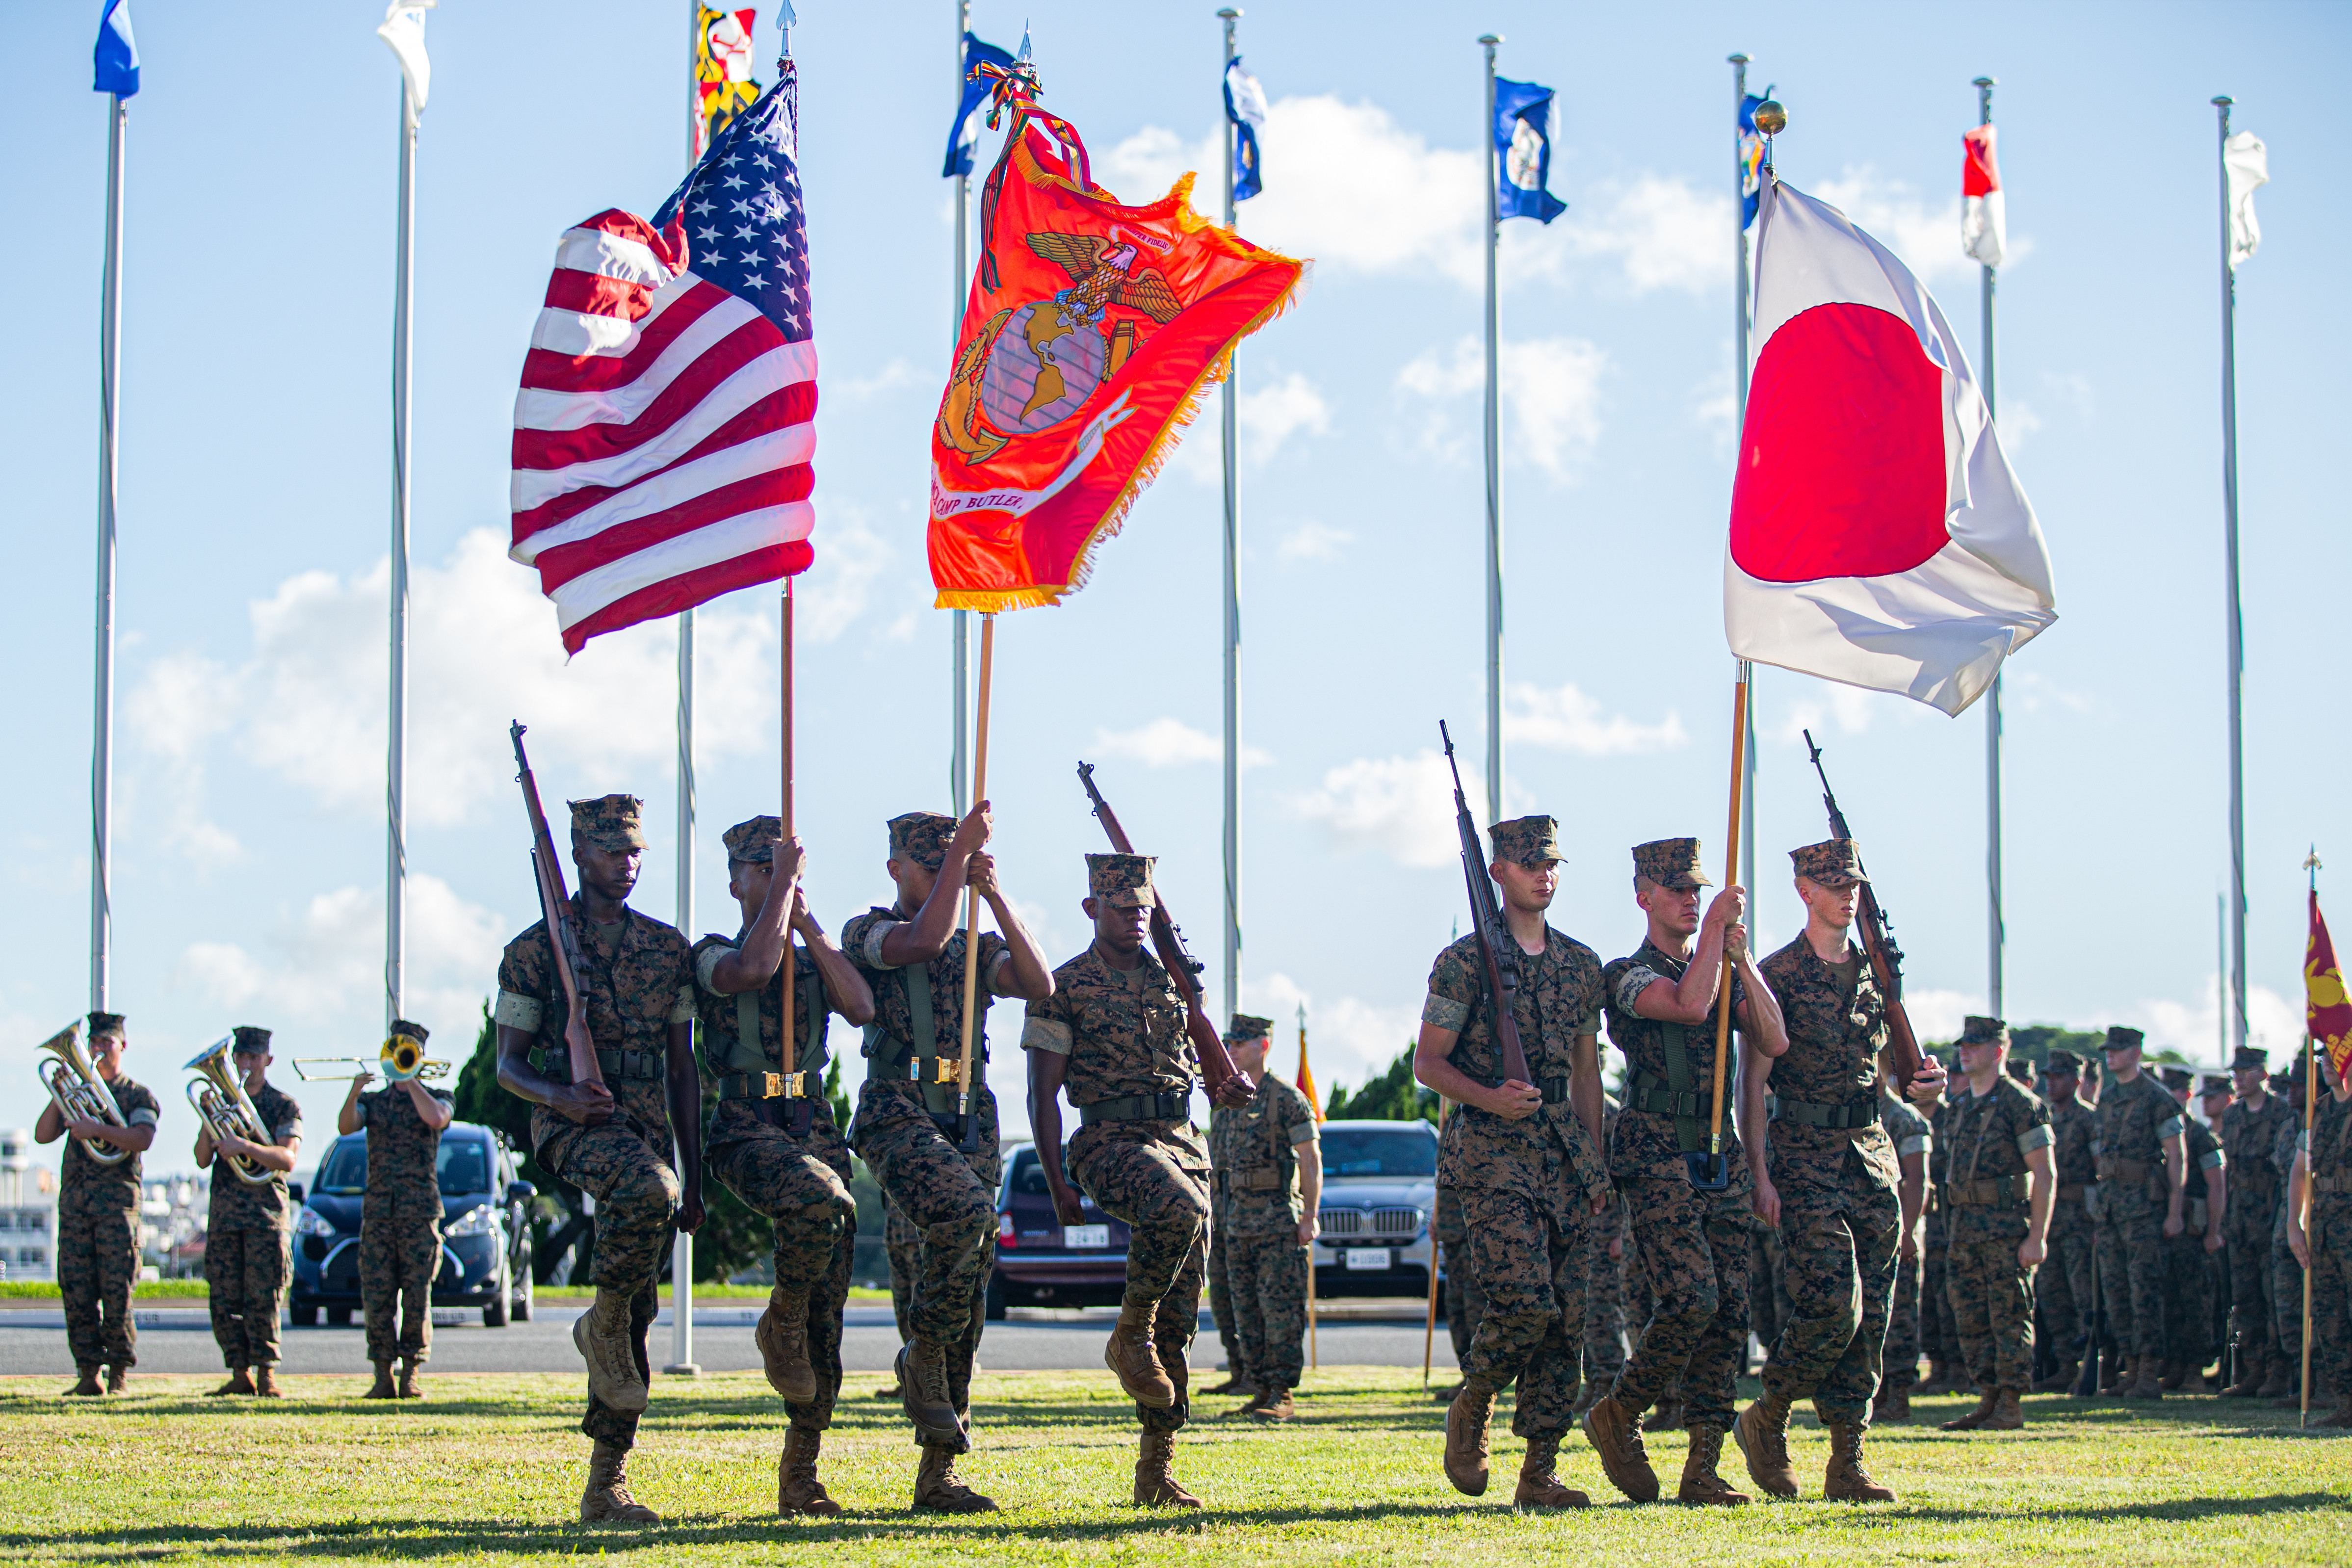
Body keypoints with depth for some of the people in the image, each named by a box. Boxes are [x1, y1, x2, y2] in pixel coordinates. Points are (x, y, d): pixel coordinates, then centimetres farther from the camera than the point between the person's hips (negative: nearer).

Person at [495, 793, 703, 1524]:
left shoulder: (667, 947, 13)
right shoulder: (536, 948, 2)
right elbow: (509, 1064, 3)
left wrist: (696, 1176, 12)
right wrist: (557, 1094, -20)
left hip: (649, 1125, 4)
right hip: (574, 1124, -4)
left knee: (638, 1315, 1)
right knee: (647, 1190, -38)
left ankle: (607, 1483, 5)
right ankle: (601, 1322, -14)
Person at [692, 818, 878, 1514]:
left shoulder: (815, 959, 21)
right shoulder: (714, 954, 6)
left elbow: (862, 1007, 1)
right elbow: (753, 969, -18)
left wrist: (809, 925, 1)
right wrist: (782, 881, -9)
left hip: (815, 1125, 5)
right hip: (747, 1126, -5)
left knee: (826, 1314, -1)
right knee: (822, 1201, -38)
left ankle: (801, 1474, 5)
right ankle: (780, 1323, -11)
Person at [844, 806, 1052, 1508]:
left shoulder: (978, 947, 20)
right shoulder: (868, 931, 5)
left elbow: (1039, 984, 1)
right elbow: (924, 940, -17)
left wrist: (994, 894, -4)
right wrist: (963, 851, -12)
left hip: (970, 1120, 6)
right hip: (899, 1113, -6)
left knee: (968, 1296, 1)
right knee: (964, 1211, -36)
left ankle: (938, 1472, 5)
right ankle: (922, 1353, -14)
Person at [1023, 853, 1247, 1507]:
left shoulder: (1172, 979, 16)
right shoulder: (1064, 987, 0)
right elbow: (1042, 1095, -2)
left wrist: (1231, 1086, 0)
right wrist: (1059, 1183, -10)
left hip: (1182, 1144, 5)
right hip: (1111, 1142, -5)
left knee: (1179, 1317, 1)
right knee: (1177, 1207, -38)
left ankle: (1156, 1470, 6)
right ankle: (1130, 1333, -16)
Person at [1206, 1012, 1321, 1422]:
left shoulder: (1287, 1099, -7)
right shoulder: (1225, 1104, 14)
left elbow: (1311, 1161, -9)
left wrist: (1310, 1218, -15)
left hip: (1280, 1219, -7)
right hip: (1238, 1221, 7)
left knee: (1280, 1308, -9)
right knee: (1247, 1311, 7)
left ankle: (1282, 1395, -9)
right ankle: (1261, 1390, 12)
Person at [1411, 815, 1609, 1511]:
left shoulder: (1581, 964, 14)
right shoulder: (1466, 961, -2)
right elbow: (1428, 1063, -2)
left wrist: (1596, 1164, 13)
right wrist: (1487, 1098, -20)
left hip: (1566, 1153, 6)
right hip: (1493, 1153, -6)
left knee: (1568, 1314, 0)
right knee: (1525, 1303, -18)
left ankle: (1540, 1473, 4)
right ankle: (1470, 1411, 9)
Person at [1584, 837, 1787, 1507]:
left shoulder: (1723, 973, 18)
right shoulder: (1627, 975, -2)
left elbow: (1775, 1040, 4)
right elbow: (1690, 1005, -22)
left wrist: (1742, 960, -4)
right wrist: (1715, 927, -13)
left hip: (1721, 1157, 6)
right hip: (1658, 1156, -6)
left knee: (1730, 1312, -1)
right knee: (1691, 1299, -19)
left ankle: (1703, 1472, 2)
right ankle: (1617, 1415, 3)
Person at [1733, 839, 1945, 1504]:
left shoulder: (1875, 974, 14)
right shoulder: (1776, 975, -4)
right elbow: (1753, 1084, -6)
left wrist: (1925, 1081, 0)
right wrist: (1759, 1174, -13)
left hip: (1874, 1153, 6)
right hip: (1807, 1158, -6)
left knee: (1871, 1318, 2)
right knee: (1832, 1306, -15)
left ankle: (1848, 1464, 7)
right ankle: (1766, 1421, 7)